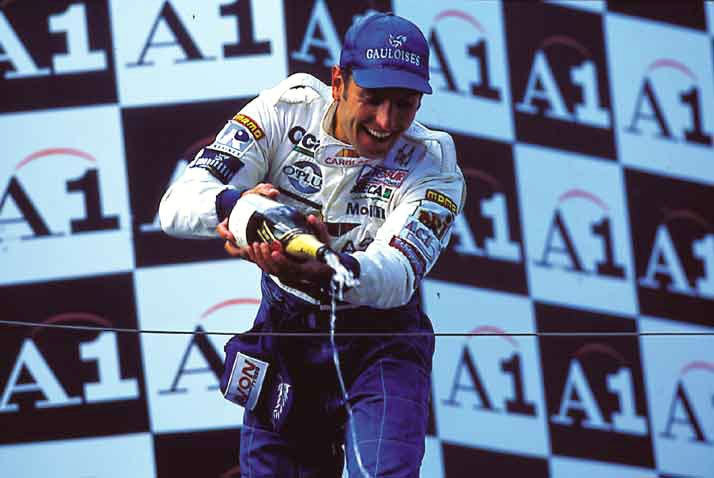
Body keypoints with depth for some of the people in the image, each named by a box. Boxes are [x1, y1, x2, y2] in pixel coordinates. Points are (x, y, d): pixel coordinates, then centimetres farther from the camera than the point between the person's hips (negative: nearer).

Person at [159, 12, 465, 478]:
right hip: (284, 334, 2)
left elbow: (397, 278, -34)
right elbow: (178, 204, -21)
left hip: (380, 341, -2)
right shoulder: (288, 110, -13)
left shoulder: (433, 166, -17)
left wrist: (327, 269, -57)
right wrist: (233, 204, -45)